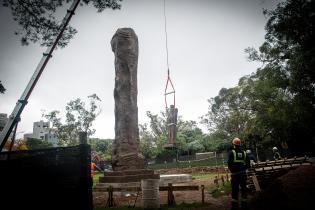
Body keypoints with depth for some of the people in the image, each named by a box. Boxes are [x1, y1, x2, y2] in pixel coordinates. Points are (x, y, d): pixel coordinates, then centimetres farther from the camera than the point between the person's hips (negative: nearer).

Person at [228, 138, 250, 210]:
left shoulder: (231, 152, -8)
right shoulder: (244, 153, 5)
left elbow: (229, 163, -14)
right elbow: (248, 164, 6)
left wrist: (232, 170, 0)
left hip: (235, 174, -4)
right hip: (243, 173, 4)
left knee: (235, 190, 2)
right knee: (243, 189, 13)